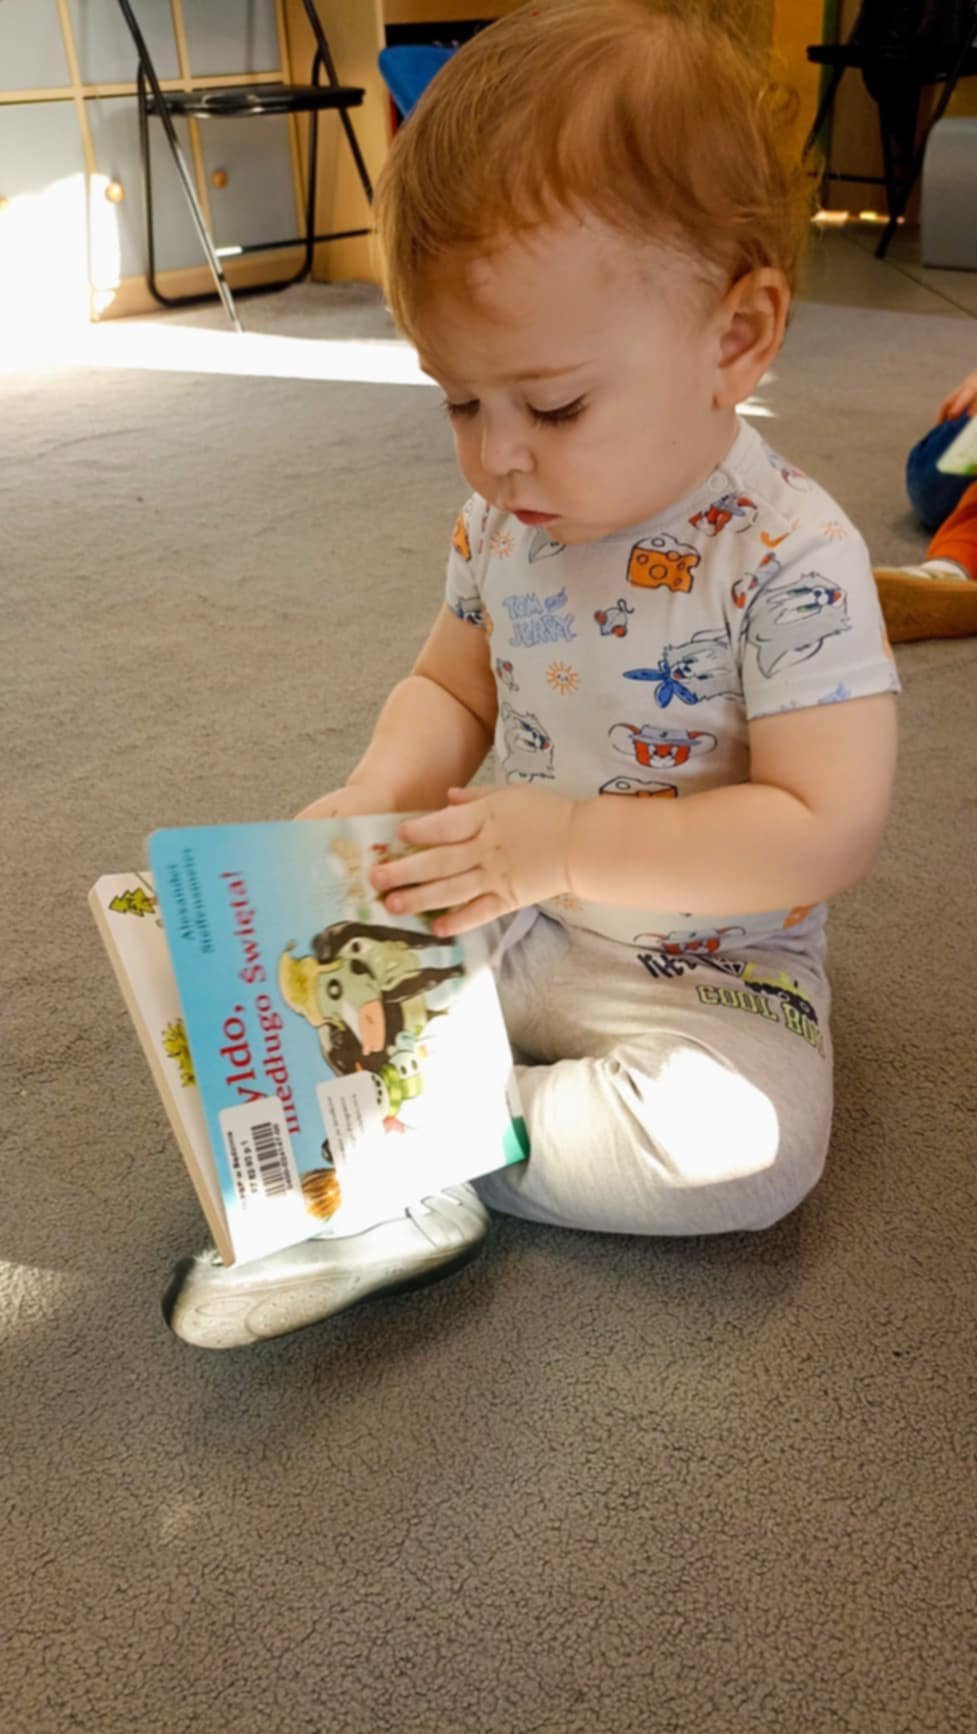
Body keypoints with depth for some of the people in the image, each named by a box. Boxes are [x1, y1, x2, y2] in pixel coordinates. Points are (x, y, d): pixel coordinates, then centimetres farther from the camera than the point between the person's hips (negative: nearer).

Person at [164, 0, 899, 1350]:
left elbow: (830, 829, -26)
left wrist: (572, 841, -31)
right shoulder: (503, 519, -4)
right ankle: (392, 1205, -17)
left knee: (752, 1138, -30)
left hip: (704, 966, -5)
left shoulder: (790, 557, -24)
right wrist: (374, 801, -13)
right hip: (508, 919, 5)